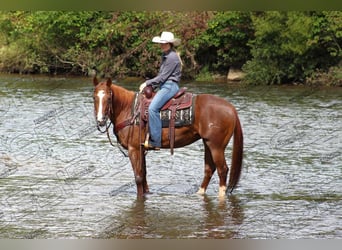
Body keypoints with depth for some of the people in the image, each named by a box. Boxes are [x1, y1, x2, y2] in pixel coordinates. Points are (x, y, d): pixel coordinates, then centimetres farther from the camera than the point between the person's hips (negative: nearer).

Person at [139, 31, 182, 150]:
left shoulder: (172, 57, -14)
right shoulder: (165, 55, 17)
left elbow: (163, 77, -16)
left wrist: (147, 83, -10)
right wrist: (150, 85, 11)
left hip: (170, 86, -11)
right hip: (164, 86, 11)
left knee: (153, 108, -26)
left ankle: (155, 142, -27)